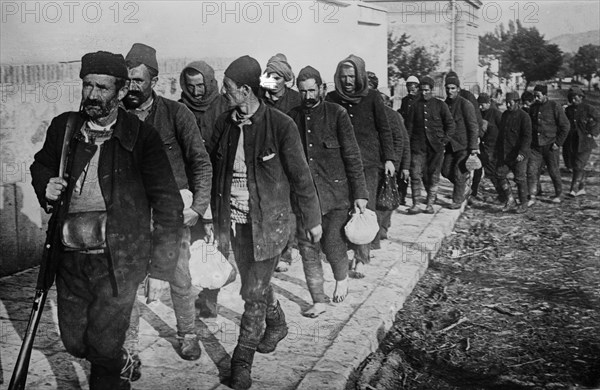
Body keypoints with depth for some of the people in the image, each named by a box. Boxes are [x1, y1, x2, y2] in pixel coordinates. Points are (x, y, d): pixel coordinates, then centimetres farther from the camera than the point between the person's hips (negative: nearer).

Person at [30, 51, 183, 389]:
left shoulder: (142, 136, -9)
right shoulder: (64, 127, 3)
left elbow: (168, 204, -7)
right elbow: (40, 165, 23)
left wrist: (159, 264, -11)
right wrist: (45, 187, -1)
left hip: (118, 261, -4)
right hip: (70, 259, 5)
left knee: (102, 346, 1)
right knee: (74, 341, 15)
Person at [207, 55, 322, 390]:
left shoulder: (281, 125, -14)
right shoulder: (224, 123, 0)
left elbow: (300, 176, -7)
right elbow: (208, 164, 12)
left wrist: (313, 220, 0)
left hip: (269, 221, -5)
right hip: (234, 221, 5)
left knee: (255, 292, -2)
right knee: (255, 284, 20)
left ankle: (243, 360, 13)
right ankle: (277, 325, 47)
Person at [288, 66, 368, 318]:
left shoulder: (337, 114, -3)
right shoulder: (292, 117, 6)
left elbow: (352, 156, -3)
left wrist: (360, 193, -8)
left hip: (335, 192, -3)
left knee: (332, 244, -4)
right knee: (307, 247, 3)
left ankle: (341, 278, 29)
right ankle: (319, 300, 16)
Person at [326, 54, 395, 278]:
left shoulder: (372, 97, 0)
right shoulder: (332, 99, 3)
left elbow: (384, 129, 5)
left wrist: (389, 158, 1)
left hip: (369, 162, -2)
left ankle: (360, 258, -3)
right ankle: (362, 249, 15)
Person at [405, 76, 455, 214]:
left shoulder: (440, 105, 5)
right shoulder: (415, 105, 8)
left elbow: (450, 125, 8)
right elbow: (409, 126, 8)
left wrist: (444, 140, -2)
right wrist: (407, 143, -3)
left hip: (436, 146, 0)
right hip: (418, 146, 0)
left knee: (433, 176, 3)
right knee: (415, 174, -8)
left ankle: (430, 204, 12)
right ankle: (415, 205, -4)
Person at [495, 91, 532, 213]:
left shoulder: (524, 116, -10)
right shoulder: (504, 115, 12)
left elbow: (527, 137, -16)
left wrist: (522, 152, -26)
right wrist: (497, 150, 21)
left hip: (518, 155, -6)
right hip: (504, 153, 6)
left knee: (520, 178, 1)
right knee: (500, 174, -1)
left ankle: (523, 204, 15)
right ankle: (510, 200, 10)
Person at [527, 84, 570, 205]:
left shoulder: (555, 107, -7)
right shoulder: (533, 107, 8)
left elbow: (565, 126, -6)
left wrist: (558, 143, -10)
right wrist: (529, 141, 8)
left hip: (550, 146, -4)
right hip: (535, 145, 4)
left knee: (553, 171, 6)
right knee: (531, 170, -6)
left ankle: (559, 195, 25)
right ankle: (532, 197, -3)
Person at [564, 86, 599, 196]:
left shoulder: (589, 109, -5)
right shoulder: (568, 110, 9)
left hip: (585, 143, -5)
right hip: (572, 143, 6)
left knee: (579, 166, -13)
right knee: (575, 166, 10)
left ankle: (574, 189, -16)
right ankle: (581, 188, 22)